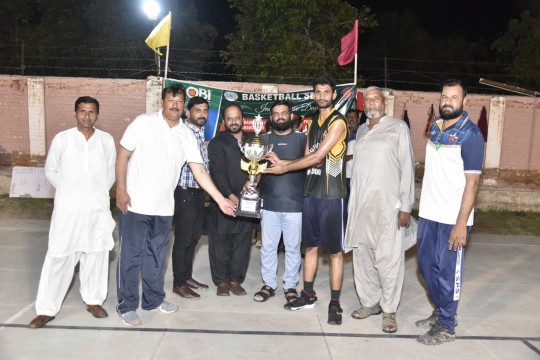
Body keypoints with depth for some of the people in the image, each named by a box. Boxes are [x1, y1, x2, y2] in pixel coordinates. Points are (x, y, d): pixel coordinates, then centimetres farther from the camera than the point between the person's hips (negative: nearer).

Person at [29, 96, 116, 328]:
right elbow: (50, 171, 9)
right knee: (58, 257, 2)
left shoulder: (107, 140, 3)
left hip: (98, 209, 2)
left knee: (96, 255, 10)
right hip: (67, 209, -1)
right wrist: (68, 190, 7)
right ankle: (47, 309, 15)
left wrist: (98, 193, 7)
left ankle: (93, 300, 27)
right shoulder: (61, 139, -1)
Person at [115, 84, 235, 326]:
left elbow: (200, 172, 5)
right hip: (135, 205, -4)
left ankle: (154, 300, 32)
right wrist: (121, 190, -11)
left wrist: (220, 200, -1)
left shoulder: (187, 135, 6)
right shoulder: (143, 123, -5)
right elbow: (123, 155, -4)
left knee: (157, 255, 16)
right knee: (131, 256, 4)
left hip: (163, 208, 4)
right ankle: (127, 306, 19)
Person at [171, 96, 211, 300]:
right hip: (185, 193, -8)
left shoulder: (201, 135, 16)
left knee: (193, 238, 16)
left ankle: (187, 276, 29)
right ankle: (178, 283, 13)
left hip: (198, 193, 9)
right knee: (183, 239, 1)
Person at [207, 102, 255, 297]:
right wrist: (229, 195, -22)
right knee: (220, 241, 2)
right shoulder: (217, 142, 0)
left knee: (242, 241, 7)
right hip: (223, 199, -3)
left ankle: (236, 279, 20)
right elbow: (218, 172, -11)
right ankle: (221, 281, 16)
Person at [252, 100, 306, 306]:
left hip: (295, 204, -1)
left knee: (293, 247, 6)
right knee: (268, 246, 7)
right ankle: (269, 284, 23)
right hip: (269, 203, 2)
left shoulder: (301, 139, 7)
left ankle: (290, 286, 22)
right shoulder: (264, 140, 13)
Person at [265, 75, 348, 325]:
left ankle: (335, 303, 11)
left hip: (331, 194, -7)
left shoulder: (338, 122, -8)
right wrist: (281, 162, -1)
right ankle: (308, 295, 26)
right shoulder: (313, 123, 16)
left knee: (334, 250, 1)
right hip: (311, 192, 7)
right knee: (310, 246, 14)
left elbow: (317, 156, -14)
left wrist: (284, 168, -9)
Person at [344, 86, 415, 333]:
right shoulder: (361, 130, 17)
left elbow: (407, 167, -4)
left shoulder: (398, 127, 1)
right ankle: (370, 302, 25)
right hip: (360, 204, 6)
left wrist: (405, 206, -10)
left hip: (387, 204, -5)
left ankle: (389, 310, 12)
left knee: (388, 258, -3)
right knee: (361, 255, 9)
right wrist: (352, 201, 14)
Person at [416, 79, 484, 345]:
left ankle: (445, 327, 20)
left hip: (453, 218, -7)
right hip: (429, 213, 7)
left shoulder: (470, 134, -11)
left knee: (448, 272, 3)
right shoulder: (436, 126, 10)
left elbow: (472, 181, -14)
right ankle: (441, 312, 36)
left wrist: (461, 223, -19)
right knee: (426, 265, 16)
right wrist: (422, 206, 12)